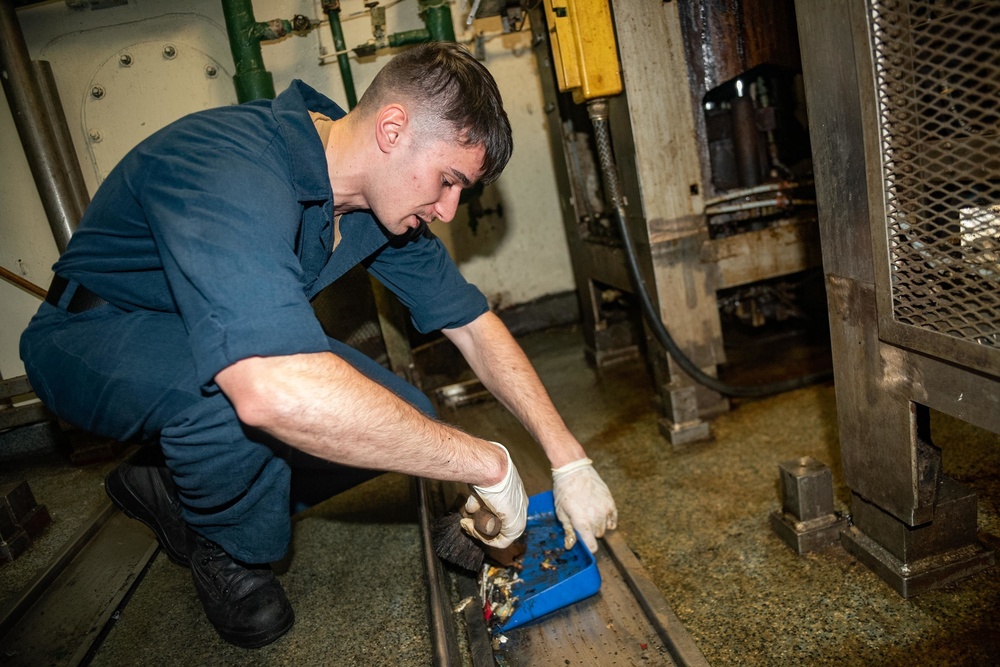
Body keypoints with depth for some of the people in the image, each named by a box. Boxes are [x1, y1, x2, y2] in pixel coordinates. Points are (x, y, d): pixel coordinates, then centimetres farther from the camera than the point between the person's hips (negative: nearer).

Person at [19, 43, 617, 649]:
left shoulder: (386, 194, -10)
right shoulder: (231, 168, -37)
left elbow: (474, 325, -5)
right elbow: (276, 392, -52)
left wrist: (569, 460, -11)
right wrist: (487, 464, -41)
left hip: (238, 335, 7)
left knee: (406, 421, -10)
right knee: (243, 378, -40)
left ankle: (178, 488, 10)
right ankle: (229, 545, -4)